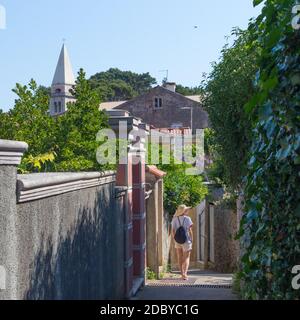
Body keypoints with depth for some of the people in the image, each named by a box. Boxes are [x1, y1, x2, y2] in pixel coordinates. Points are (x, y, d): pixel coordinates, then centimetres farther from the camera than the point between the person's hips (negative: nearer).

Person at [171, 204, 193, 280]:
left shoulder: (175, 219, -1)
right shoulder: (187, 218, -9)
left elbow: (173, 231, -4)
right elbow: (190, 230, -11)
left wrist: (175, 239, 7)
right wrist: (191, 240, -1)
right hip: (186, 241, -3)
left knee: (180, 258, 17)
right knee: (186, 258, -1)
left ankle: (182, 273, 25)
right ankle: (185, 274, -19)